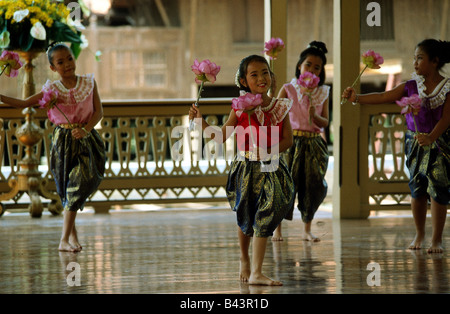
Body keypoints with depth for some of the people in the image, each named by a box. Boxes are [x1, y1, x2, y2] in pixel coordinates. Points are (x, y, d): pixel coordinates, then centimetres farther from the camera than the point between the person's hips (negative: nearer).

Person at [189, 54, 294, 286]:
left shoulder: (280, 108, 2)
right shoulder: (240, 108, -2)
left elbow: (287, 140, 0)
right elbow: (221, 137, -2)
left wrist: (269, 151, -17)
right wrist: (201, 121, -14)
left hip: (270, 168, 0)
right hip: (245, 169, 0)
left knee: (265, 216, -12)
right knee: (246, 219, 12)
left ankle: (256, 273, -10)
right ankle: (245, 259, 39)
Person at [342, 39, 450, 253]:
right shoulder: (412, 86, 3)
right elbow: (384, 97, 3)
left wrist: (431, 137, -31)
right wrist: (357, 98, -7)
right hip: (415, 142, 3)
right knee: (417, 188, 4)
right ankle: (419, 235, 20)